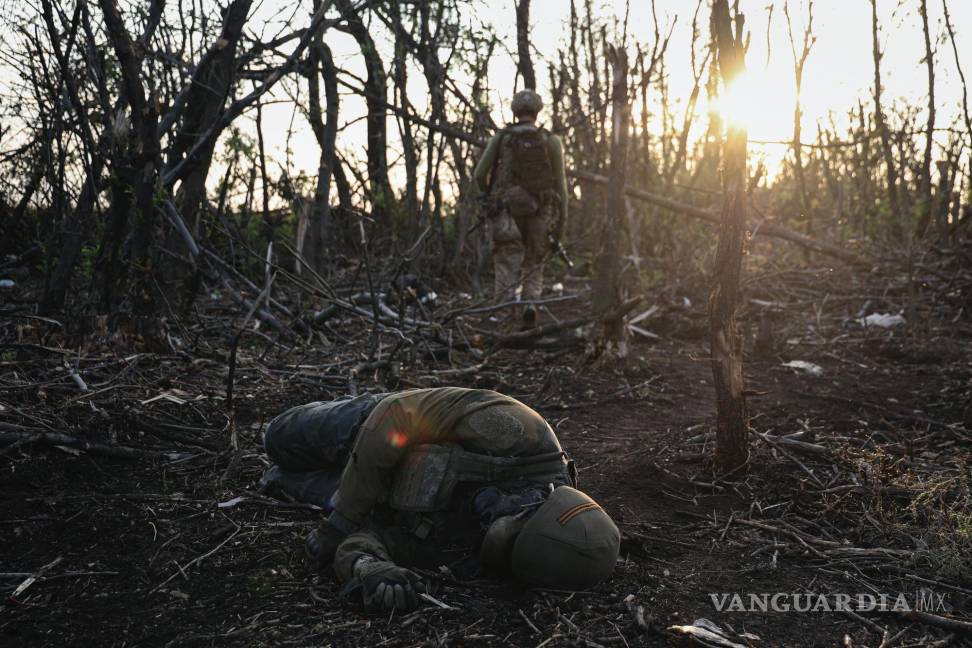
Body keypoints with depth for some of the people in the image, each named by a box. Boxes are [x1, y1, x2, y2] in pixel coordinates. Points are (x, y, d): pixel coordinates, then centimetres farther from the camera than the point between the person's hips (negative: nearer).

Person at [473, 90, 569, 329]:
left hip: (508, 212, 0)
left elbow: (480, 175, 0)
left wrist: (490, 198, 20)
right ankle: (531, 304, -9)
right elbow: (560, 184, 0)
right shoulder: (551, 141, 1)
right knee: (534, 266, 14)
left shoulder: (500, 138, 2)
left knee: (506, 269, 3)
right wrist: (561, 222, 6)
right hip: (540, 212, 0)